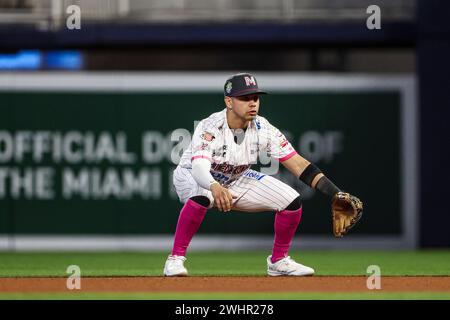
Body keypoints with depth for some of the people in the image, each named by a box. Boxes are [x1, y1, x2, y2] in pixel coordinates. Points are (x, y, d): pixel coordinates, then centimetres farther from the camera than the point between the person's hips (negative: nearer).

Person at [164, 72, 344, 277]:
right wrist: (215, 188, -71)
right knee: (202, 197, -41)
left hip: (237, 180, 5)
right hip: (191, 177, -5)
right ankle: (175, 259, -28)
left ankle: (279, 260, 11)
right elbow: (199, 167, -48)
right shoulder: (209, 127, -32)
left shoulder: (262, 128, -18)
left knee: (291, 200, -9)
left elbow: (297, 164, -18)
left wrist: (335, 193, -28)